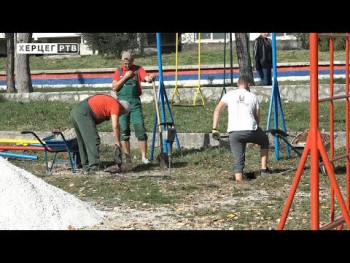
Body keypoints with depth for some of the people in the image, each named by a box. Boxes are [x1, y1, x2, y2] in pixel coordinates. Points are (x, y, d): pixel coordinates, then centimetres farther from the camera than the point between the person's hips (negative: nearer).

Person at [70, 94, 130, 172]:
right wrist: (118, 141, 2)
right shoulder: (116, 106, 1)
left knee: (83, 142, 17)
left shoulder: (109, 101, 28)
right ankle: (94, 167, -11)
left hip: (74, 111, 10)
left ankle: (86, 166, 21)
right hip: (83, 113, -10)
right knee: (93, 140, -7)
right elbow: (115, 126, -9)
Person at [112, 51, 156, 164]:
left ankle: (144, 157, -3)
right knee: (124, 131, 2)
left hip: (135, 102, -1)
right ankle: (127, 157, 9)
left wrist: (151, 78, -36)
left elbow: (147, 78, -13)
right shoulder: (119, 71, 8)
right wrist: (125, 77, -8)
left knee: (140, 129, -6)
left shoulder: (138, 69, 4)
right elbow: (114, 87, -1)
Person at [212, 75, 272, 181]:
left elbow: (217, 110, 2)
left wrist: (215, 129, 2)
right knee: (264, 142, 30)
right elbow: (257, 118, 16)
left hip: (233, 133, 1)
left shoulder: (229, 95, 14)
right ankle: (264, 169, 26)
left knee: (238, 162, 6)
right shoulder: (253, 96, 15)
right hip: (250, 130, -1)